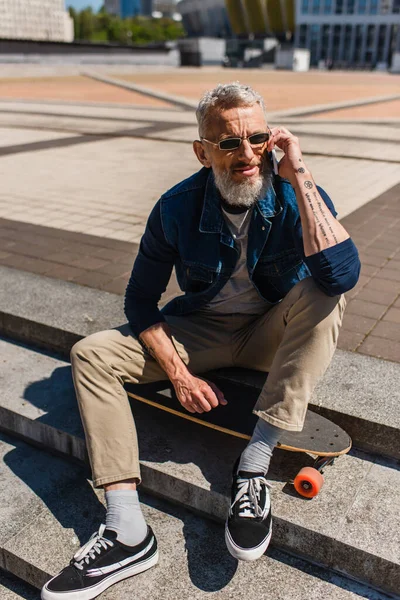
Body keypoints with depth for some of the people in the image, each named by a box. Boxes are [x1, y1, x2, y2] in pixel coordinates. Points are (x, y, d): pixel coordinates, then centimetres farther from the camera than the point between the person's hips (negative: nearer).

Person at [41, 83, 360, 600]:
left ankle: (254, 466, -28)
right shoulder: (178, 207, -14)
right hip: (200, 333, 2)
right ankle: (127, 532, -21)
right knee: (91, 354, -15)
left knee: (323, 293, -32)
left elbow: (343, 275, -38)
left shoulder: (298, 197, -18)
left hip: (273, 335, -1)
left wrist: (299, 175, -33)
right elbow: (140, 301, -6)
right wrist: (178, 373, -16)